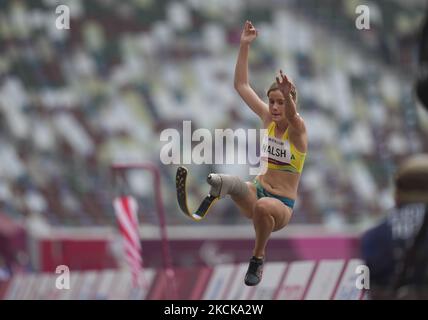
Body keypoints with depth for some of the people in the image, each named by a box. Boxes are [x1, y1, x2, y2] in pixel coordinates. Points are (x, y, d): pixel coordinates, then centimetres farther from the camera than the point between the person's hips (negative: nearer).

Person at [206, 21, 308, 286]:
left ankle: (258, 257, -18)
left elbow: (292, 117, -35)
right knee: (236, 183, -29)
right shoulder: (268, 119, 5)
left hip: (282, 206, -4)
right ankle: (215, 184, -61)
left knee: (263, 206, -37)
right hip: (259, 192, 4)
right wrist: (245, 46, -8)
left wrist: (288, 96, -58)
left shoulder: (298, 128, -9)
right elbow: (242, 85, 2)